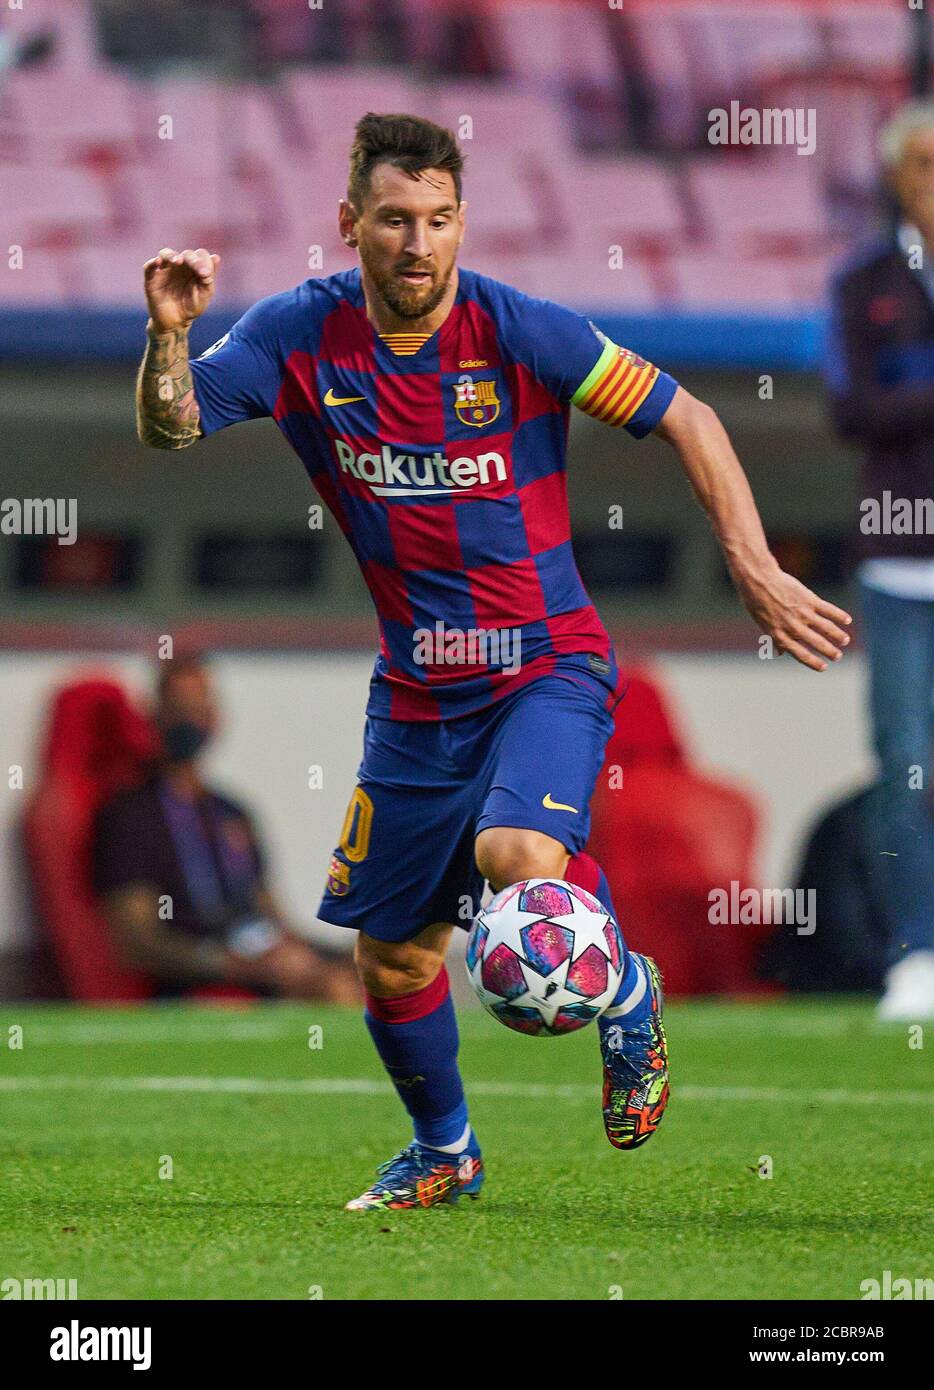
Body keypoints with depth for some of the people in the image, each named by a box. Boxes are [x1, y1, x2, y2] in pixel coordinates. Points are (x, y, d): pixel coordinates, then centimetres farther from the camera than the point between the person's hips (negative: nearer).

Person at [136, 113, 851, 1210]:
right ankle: (444, 1152, 36)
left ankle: (625, 998, 0)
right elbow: (169, 433, -9)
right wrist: (169, 335, -29)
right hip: (415, 690, 4)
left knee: (514, 854, -31)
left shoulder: (520, 333, -16)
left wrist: (753, 569, -14)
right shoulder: (301, 336, -7)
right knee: (391, 956, 9)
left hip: (546, 667, -4)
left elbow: (684, 419, -9)